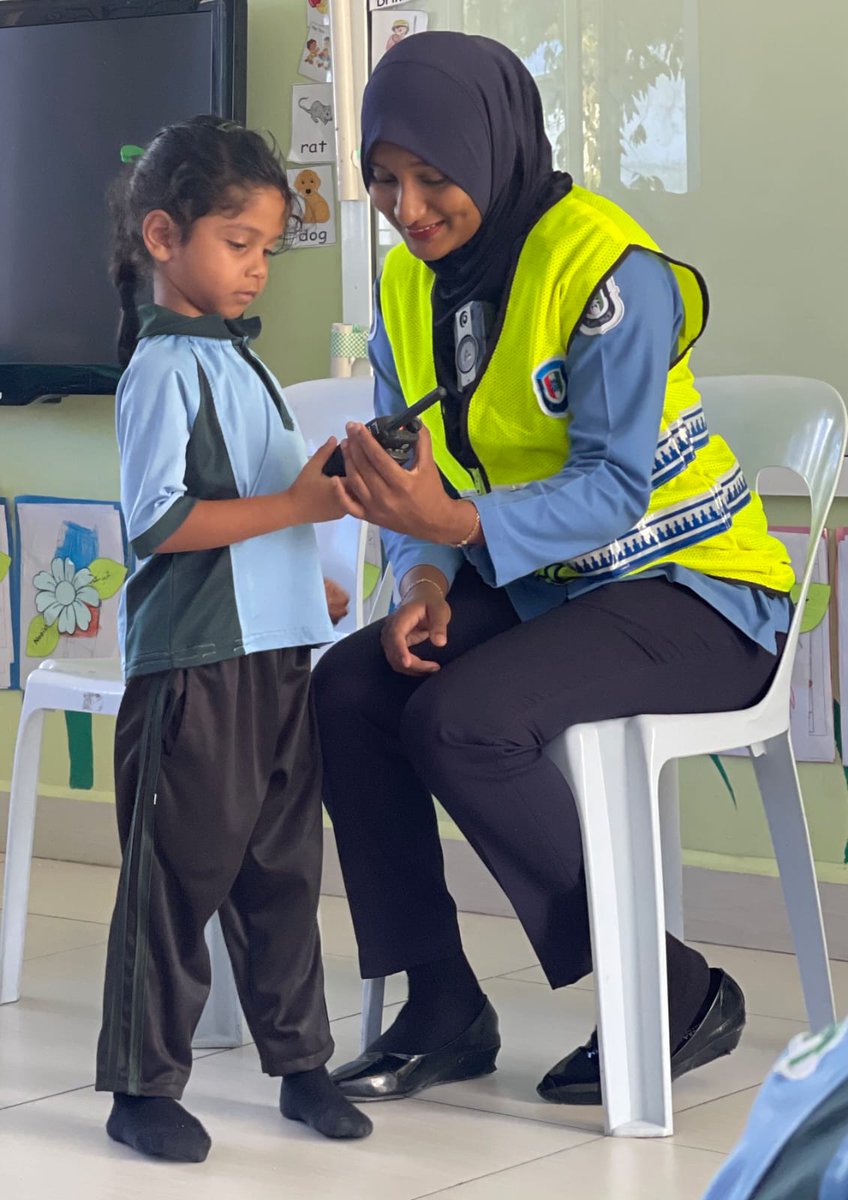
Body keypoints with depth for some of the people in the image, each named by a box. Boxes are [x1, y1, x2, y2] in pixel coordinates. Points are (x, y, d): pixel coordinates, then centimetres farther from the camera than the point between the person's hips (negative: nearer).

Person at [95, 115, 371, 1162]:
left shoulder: (237, 358, 16)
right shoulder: (164, 368, -12)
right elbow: (160, 522, -20)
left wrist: (308, 580, 27)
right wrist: (297, 505, -21)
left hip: (276, 652, 8)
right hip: (193, 663, -8)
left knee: (282, 869, 13)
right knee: (178, 873, -2)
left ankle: (300, 1061, 23)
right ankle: (142, 1087, 6)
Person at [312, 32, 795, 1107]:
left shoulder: (608, 268, -21)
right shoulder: (409, 281, 2)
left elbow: (615, 484, -25)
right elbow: (414, 474, 6)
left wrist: (458, 524, -40)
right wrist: (422, 577, -16)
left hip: (692, 591, -7)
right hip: (535, 584, 8)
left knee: (462, 719, -28)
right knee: (347, 687, -14)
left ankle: (674, 996, -13)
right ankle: (441, 1005, -5)